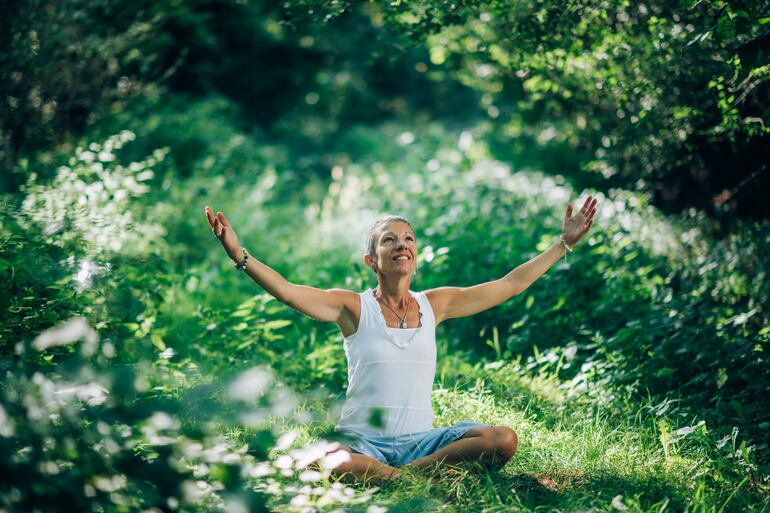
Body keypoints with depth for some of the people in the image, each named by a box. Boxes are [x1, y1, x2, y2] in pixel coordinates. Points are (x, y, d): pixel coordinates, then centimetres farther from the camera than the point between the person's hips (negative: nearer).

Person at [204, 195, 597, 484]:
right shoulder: (354, 307, -1)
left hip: (420, 439, 4)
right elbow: (287, 292, -16)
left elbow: (511, 284, 13)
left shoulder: (434, 304, 9)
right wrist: (239, 255, -31)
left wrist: (565, 243, 13)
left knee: (503, 440, -22)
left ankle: (405, 473, -18)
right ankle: (410, 476, -20)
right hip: (362, 438, -4)